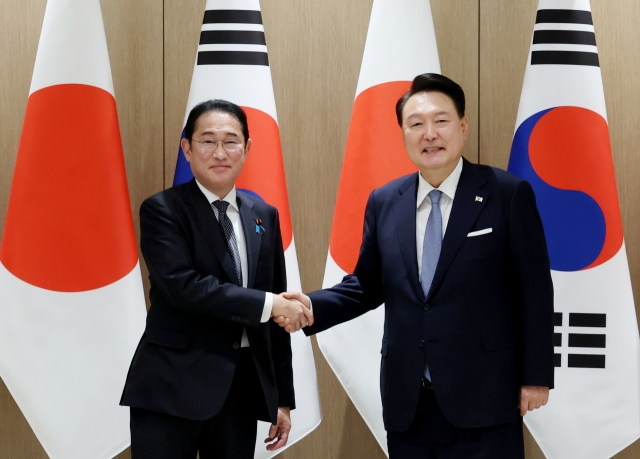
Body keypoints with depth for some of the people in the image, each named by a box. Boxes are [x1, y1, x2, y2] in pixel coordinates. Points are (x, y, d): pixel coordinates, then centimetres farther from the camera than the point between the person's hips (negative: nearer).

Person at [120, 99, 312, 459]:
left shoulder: (264, 216, 11)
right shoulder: (162, 211, -4)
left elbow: (278, 312, 13)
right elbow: (182, 286, -19)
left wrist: (284, 397, 12)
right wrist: (267, 304, -18)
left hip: (242, 387, 5)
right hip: (174, 388, -5)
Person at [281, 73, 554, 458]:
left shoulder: (509, 194, -4)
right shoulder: (383, 202, 8)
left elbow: (533, 291, -3)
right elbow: (368, 285, 14)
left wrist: (536, 376, -4)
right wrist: (313, 306, -4)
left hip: (483, 397, -4)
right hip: (406, 401, 4)